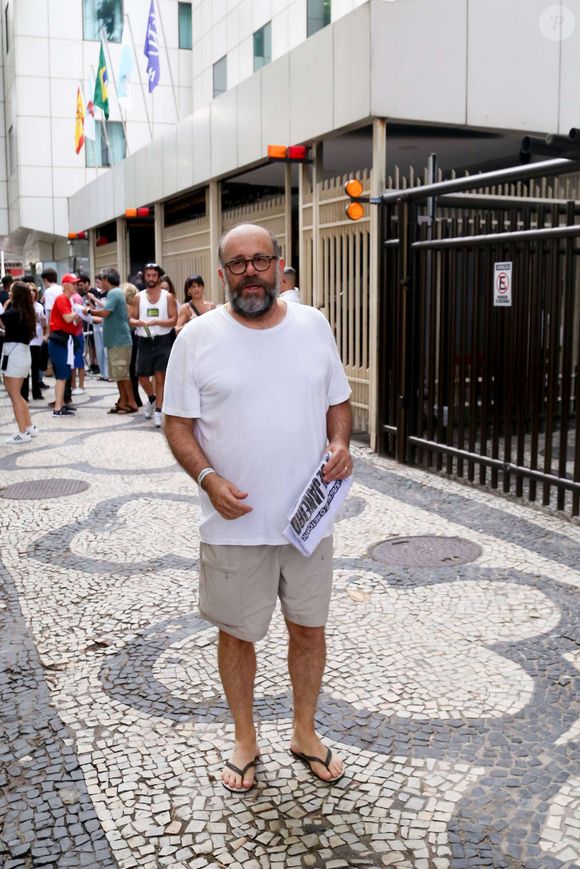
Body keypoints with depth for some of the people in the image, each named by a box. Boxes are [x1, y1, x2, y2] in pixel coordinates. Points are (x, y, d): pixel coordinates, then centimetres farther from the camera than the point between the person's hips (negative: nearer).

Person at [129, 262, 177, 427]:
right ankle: (152, 399, 37)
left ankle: (158, 411, 2)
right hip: (144, 341, 3)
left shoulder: (168, 297, -1)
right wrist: (137, 322, -16)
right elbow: (131, 319, 8)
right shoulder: (138, 297, 7)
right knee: (142, 377, 7)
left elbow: (174, 320, -6)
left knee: (160, 376, -5)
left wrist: (156, 322, -21)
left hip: (163, 341, -3)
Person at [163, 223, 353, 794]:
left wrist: (340, 443, -10)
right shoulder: (199, 336, -7)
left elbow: (337, 401, 11)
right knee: (237, 633, 12)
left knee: (309, 627, 15)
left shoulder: (313, 326, 2)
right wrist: (208, 479, -19)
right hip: (234, 524, -2)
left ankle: (305, 733, 38)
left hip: (308, 518, 3)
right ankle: (244, 741, 35)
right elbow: (177, 422, -4)